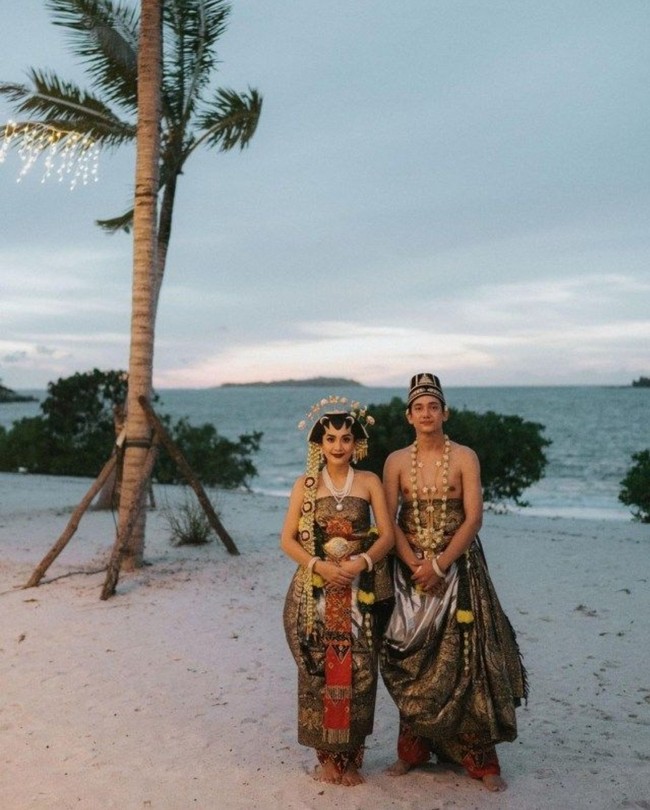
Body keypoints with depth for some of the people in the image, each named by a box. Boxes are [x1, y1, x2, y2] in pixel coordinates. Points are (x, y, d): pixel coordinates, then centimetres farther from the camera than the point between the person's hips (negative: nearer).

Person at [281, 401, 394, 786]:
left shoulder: (369, 482, 3)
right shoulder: (306, 485, 4)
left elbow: (387, 535, 0)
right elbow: (287, 539, 1)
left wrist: (362, 562, -17)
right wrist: (321, 565, -14)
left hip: (360, 590, 0)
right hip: (315, 591, 0)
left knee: (357, 671, 0)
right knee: (319, 670, 1)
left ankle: (352, 757, 14)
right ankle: (327, 757, 16)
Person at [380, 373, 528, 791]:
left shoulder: (465, 458, -2)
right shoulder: (397, 461, 3)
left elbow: (474, 518, -9)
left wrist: (440, 564, -16)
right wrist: (415, 565, -13)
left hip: (459, 566, -2)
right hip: (412, 568, 2)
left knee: (467, 658, -3)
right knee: (412, 661, 5)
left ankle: (483, 761, 7)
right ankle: (412, 750, 19)